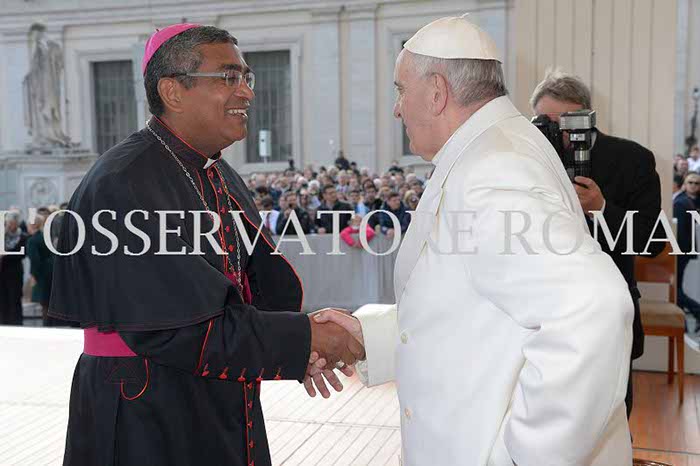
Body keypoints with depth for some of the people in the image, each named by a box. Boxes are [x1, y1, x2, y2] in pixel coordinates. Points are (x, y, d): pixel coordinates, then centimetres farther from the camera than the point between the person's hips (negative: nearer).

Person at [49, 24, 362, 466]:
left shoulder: (222, 178, 7)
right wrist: (304, 336, -20)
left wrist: (299, 349, -10)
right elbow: (171, 326, -24)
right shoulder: (122, 185, -20)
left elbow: (258, 286, 9)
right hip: (146, 422, -8)